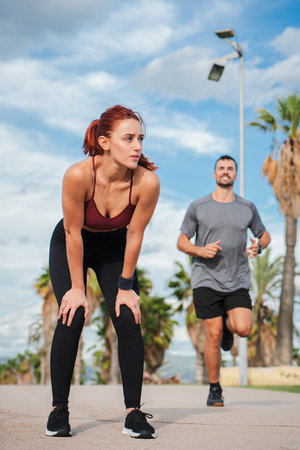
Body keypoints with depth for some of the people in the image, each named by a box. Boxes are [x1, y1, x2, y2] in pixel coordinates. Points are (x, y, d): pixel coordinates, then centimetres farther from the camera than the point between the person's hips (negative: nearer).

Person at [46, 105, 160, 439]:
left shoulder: (147, 182, -30)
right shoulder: (78, 175, -35)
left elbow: (134, 236, -17)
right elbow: (73, 233, -25)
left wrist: (125, 286, -9)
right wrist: (77, 288, -17)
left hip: (115, 250, 2)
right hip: (70, 248, -2)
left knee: (129, 321, -11)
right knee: (71, 319, -15)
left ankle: (133, 413, 0)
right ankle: (58, 409, 1)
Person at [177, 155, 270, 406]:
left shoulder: (247, 208, 8)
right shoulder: (198, 207, 2)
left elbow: (265, 235, 21)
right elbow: (182, 242, 7)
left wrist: (258, 247, -3)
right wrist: (201, 250, -14)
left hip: (238, 282, 2)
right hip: (206, 280, -1)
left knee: (244, 329, -17)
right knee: (213, 335, -5)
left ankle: (228, 325, 21)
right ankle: (215, 389, 13)